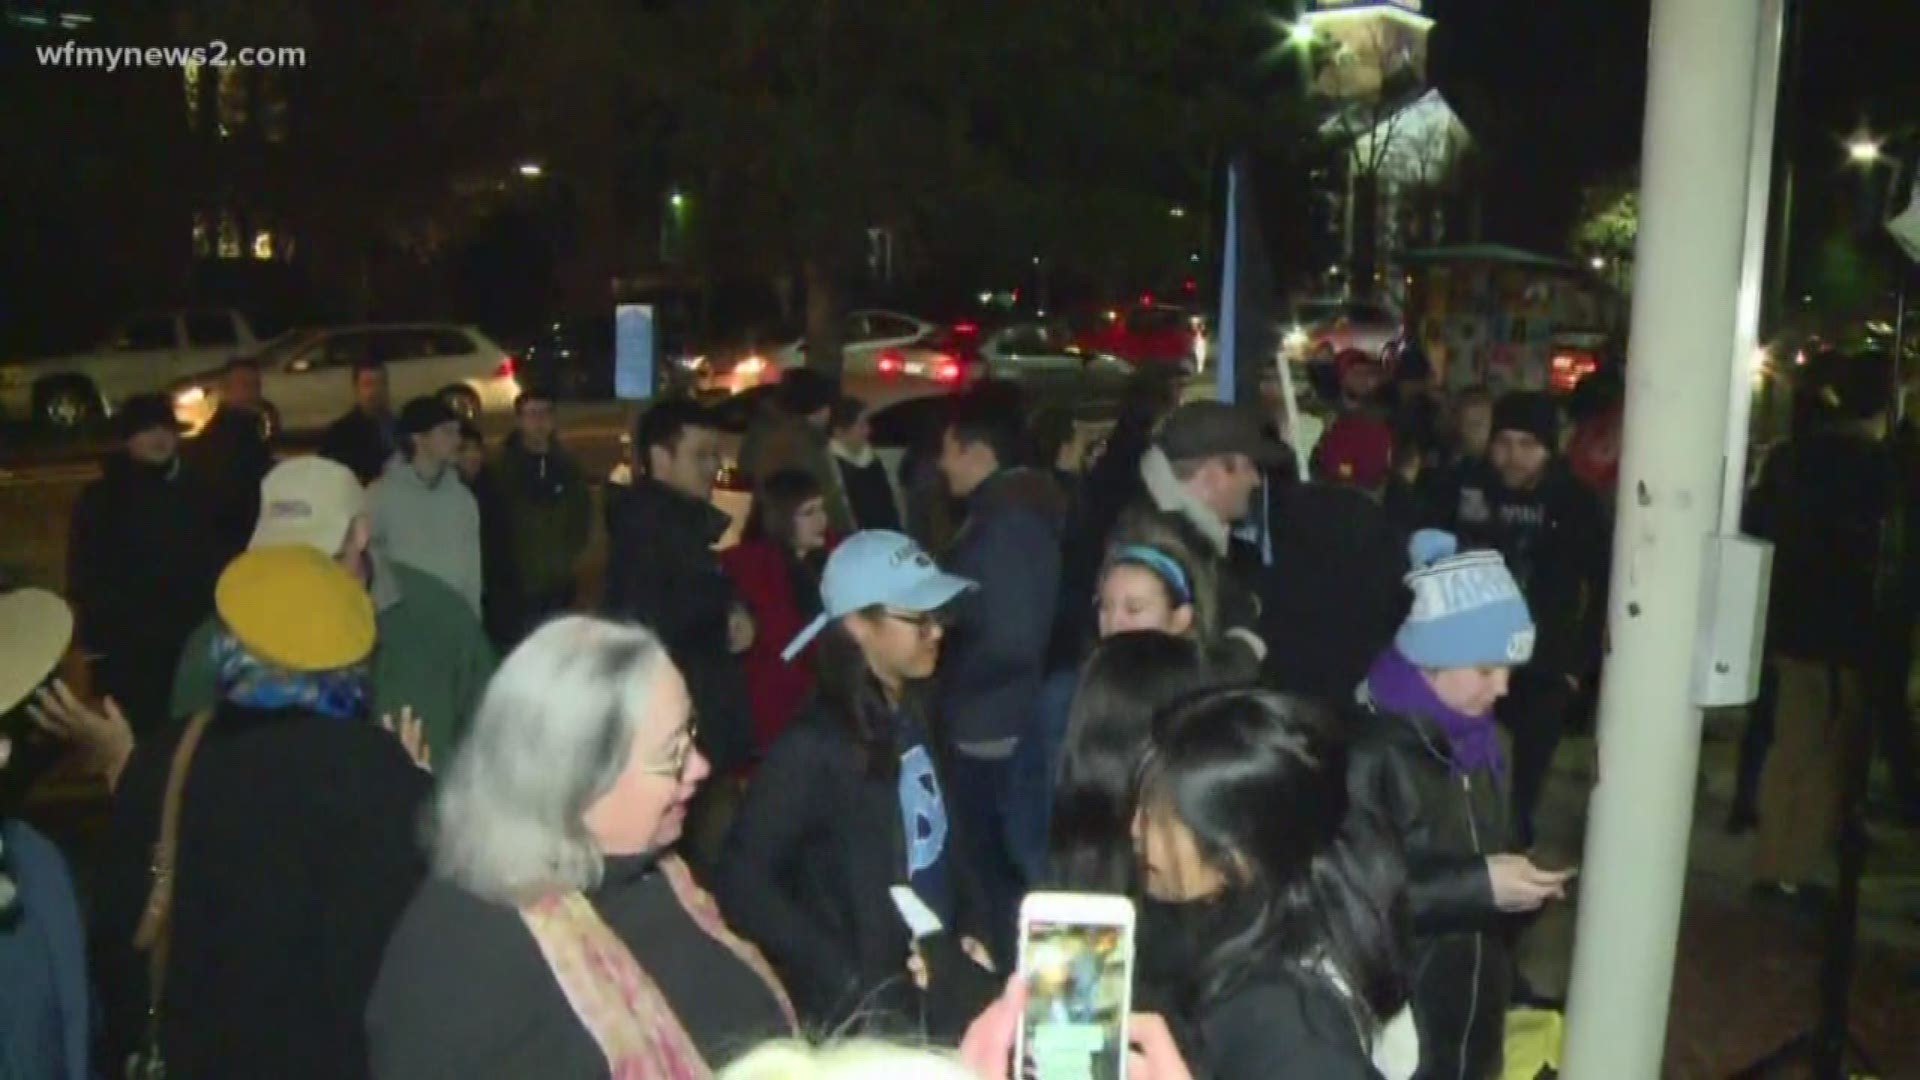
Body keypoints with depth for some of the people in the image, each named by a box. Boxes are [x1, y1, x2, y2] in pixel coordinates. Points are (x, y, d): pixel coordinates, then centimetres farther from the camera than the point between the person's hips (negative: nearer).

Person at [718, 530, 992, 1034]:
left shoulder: (917, 721, 0)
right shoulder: (815, 747, -21)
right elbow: (743, 883, -21)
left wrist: (973, 930, -1)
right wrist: (851, 986, -18)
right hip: (865, 1011, -6)